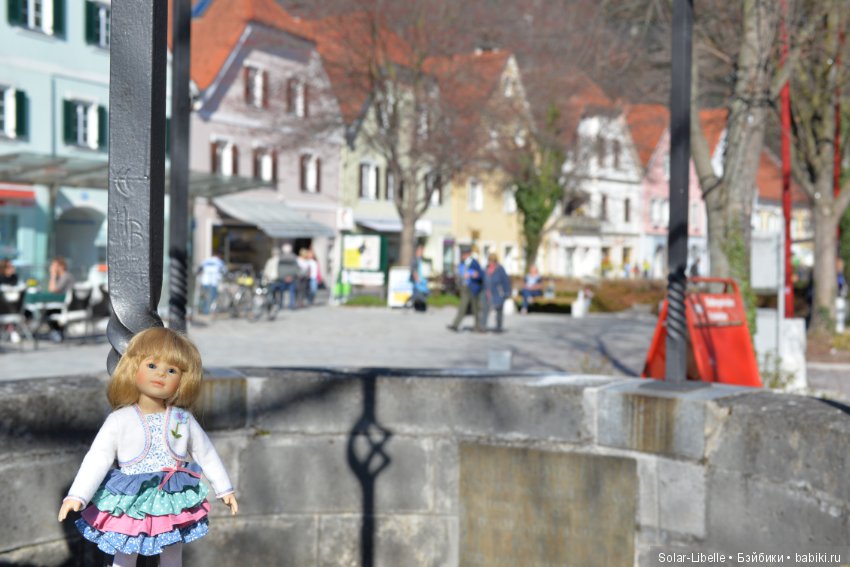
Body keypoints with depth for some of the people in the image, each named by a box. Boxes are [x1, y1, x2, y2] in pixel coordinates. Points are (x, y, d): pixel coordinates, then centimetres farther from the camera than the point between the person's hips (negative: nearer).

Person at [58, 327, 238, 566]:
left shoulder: (183, 420, -3)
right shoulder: (120, 420, -10)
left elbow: (206, 454, 8)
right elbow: (97, 459, -11)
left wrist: (224, 489, 14)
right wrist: (77, 496, -20)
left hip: (174, 507, 2)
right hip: (130, 506, -2)